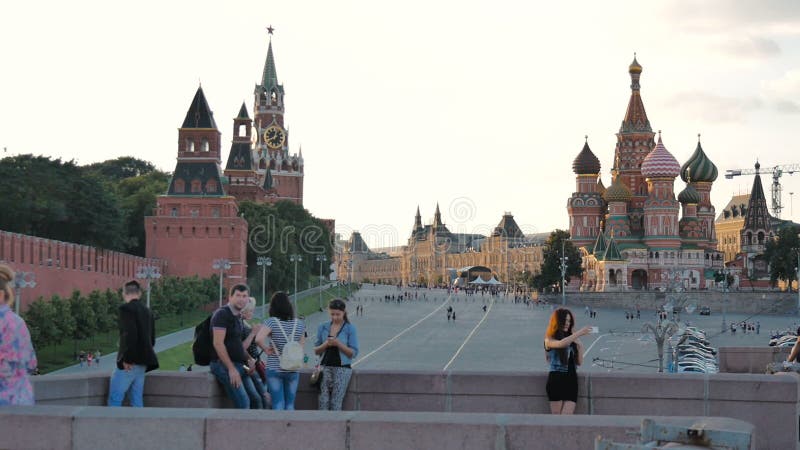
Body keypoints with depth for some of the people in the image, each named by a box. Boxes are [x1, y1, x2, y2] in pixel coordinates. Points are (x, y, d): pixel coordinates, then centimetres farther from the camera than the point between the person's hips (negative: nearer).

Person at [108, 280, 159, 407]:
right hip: (142, 363, 8)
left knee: (114, 400, -5)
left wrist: (127, 358, -18)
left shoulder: (126, 308, -9)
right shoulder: (147, 311, 16)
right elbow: (152, 339, 18)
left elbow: (130, 334, -21)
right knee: (137, 401, 9)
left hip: (129, 363, -8)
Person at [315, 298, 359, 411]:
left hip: (342, 369, -3)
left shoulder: (350, 329, 0)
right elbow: (316, 350, 12)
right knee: (323, 401, -10)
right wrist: (325, 344, -9)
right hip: (325, 367, 3)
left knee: (336, 402, -9)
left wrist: (338, 344, -16)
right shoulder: (323, 327, 9)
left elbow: (353, 353, -3)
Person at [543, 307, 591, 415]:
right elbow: (561, 344, -23)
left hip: (571, 380, 3)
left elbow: (579, 362, 12)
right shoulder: (550, 340, 0)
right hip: (556, 380, -3)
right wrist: (579, 333, -23)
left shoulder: (573, 340, 11)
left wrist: (580, 347, -3)